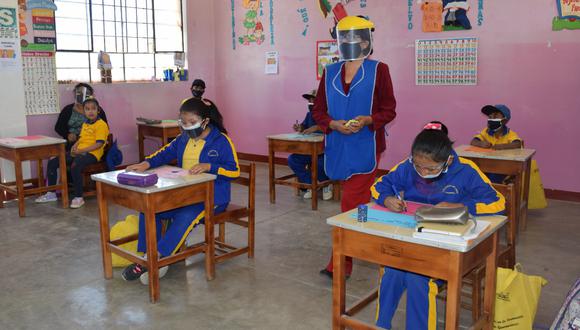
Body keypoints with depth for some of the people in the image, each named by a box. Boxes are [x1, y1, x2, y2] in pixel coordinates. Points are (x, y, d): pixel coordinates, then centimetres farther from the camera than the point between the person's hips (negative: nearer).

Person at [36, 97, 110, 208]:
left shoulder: (101, 124, -9)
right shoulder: (84, 124, 20)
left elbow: (99, 144, -17)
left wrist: (81, 150, -18)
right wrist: (75, 146, 2)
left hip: (92, 153, -9)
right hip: (79, 152, 9)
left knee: (75, 166, -37)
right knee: (52, 162, 2)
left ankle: (79, 198, -25)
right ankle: (51, 193, 12)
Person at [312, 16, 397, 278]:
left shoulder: (378, 70, -2)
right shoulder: (330, 72, 9)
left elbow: (389, 110, -2)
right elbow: (318, 111, 9)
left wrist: (367, 120, -20)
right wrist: (334, 124, -11)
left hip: (365, 147, -4)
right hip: (338, 147, 4)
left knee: (351, 205, -8)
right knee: (359, 202, 18)